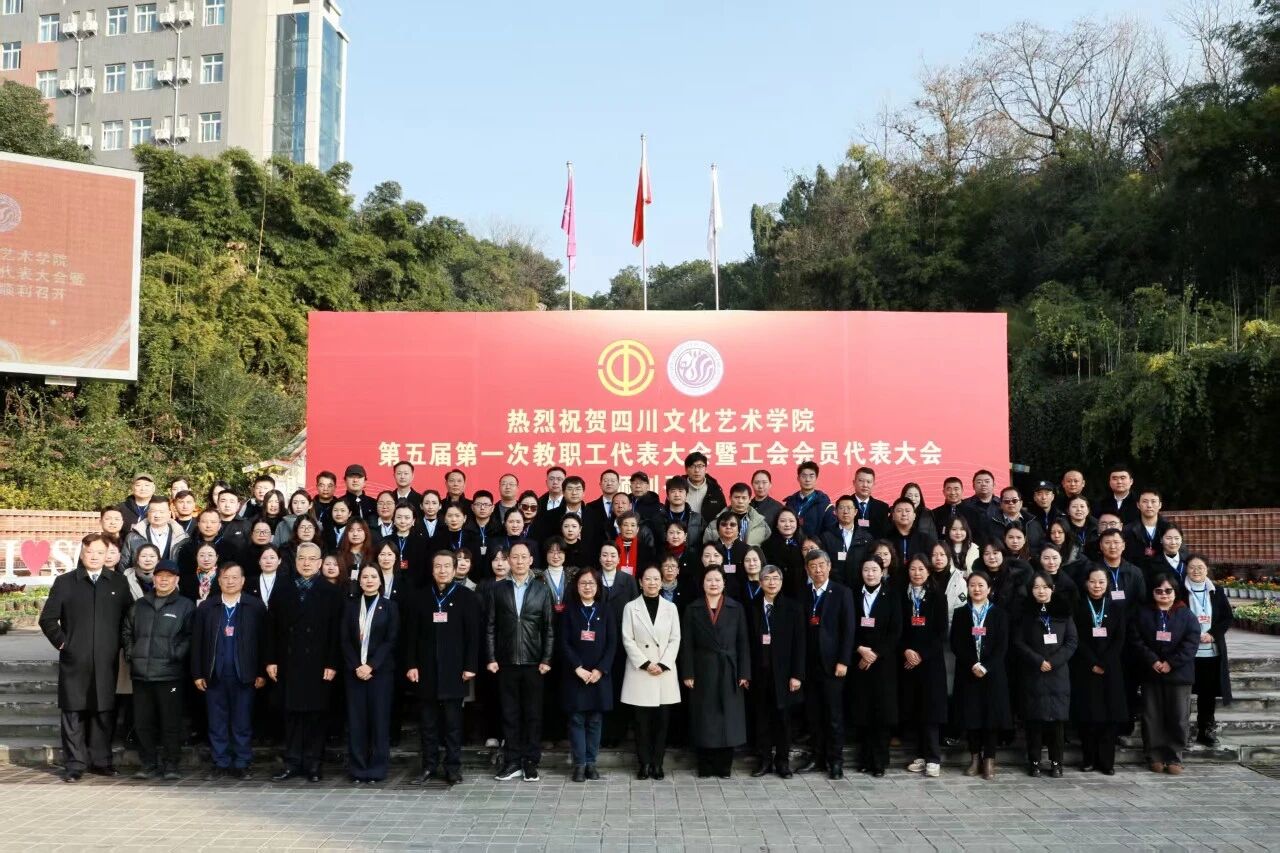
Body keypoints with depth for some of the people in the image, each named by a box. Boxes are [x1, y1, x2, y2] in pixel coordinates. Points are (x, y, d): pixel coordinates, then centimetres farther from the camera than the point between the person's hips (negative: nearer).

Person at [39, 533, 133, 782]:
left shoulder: (119, 582, 8)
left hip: (107, 661, 1)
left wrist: (121, 644, 3)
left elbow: (129, 617, 11)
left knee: (104, 712, 5)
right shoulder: (64, 582, 4)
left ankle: (101, 761, 16)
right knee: (74, 712, 2)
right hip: (74, 661, -1)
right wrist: (61, 642, -1)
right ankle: (75, 764, 9)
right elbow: (47, 618, 6)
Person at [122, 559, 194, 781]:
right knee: (143, 722, 8)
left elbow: (191, 637, -2)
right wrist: (130, 653, 9)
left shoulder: (185, 606, 3)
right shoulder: (139, 605, 16)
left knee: (171, 722, -2)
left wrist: (177, 655, -11)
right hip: (141, 673, 4)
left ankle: (170, 765, 7)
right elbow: (126, 632, 23)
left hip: (170, 673, -4)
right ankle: (149, 764, 17)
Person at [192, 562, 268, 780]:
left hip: (244, 675, -2)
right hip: (214, 675, 2)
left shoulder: (255, 607, -1)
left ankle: (241, 765, 13)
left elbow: (263, 641, -1)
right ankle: (220, 764, 17)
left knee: (243, 722, 4)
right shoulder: (206, 607, 5)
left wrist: (262, 672, -3)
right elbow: (197, 642, 5)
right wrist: (197, 674, 1)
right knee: (217, 722, 7)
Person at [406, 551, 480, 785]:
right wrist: (411, 665, -1)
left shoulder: (468, 597, 1)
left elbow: (473, 634, -3)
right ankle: (429, 766, 15)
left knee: (452, 721, 2)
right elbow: (411, 634, 7)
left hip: (454, 669, -2)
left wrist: (470, 666, -9)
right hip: (426, 670, 3)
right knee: (427, 722, 7)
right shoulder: (421, 598, 9)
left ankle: (453, 768, 10)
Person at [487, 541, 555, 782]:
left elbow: (549, 629, 3)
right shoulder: (498, 589, 4)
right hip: (506, 663, 0)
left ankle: (531, 762, 13)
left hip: (533, 663, 0)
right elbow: (491, 627, 3)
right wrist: (491, 658, -3)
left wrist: (546, 660, -4)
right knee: (510, 714, 6)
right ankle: (513, 761, 15)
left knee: (533, 714, 5)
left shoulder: (542, 590, 4)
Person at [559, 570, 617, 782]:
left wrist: (600, 670, -10)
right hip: (575, 675, -1)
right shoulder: (569, 612, 5)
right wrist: (578, 668, -12)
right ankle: (579, 764, 5)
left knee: (595, 720, 4)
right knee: (577, 720, -1)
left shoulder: (606, 613, 8)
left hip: (599, 675, 1)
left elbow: (612, 644, 2)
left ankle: (591, 762, 12)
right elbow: (563, 643, -3)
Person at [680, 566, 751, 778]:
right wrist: (687, 674, -7)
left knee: (728, 719, 3)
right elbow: (687, 644, 0)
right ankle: (705, 766, 13)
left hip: (729, 671, 0)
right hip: (703, 671, 0)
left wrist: (744, 674, -5)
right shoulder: (692, 609, 3)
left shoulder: (736, 608, 3)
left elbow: (742, 643, 1)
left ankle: (724, 766, 13)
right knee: (705, 720, 4)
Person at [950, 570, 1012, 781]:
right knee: (971, 714, 3)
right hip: (968, 673, 1)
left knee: (992, 714, -1)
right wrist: (972, 665, -12)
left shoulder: (999, 613, 3)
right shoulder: (961, 613, 7)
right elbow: (955, 644, 1)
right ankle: (975, 758, 14)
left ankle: (989, 760, 6)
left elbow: (1002, 645, -3)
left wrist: (986, 667, -14)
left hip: (993, 673, -1)